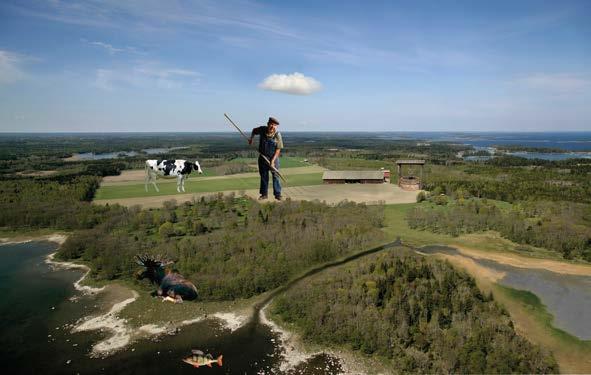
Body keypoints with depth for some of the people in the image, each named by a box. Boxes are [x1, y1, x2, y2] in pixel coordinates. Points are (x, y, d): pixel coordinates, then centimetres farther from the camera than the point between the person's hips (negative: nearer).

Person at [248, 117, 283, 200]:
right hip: (262, 157, 3)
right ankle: (264, 194, 19)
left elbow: (278, 149, -14)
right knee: (263, 176, 9)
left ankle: (277, 194, 7)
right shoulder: (262, 129, -7)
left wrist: (273, 160, -20)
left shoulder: (277, 135, -16)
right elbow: (254, 130, 18)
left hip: (274, 158, -3)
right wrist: (251, 138, 7)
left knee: (275, 176, -2)